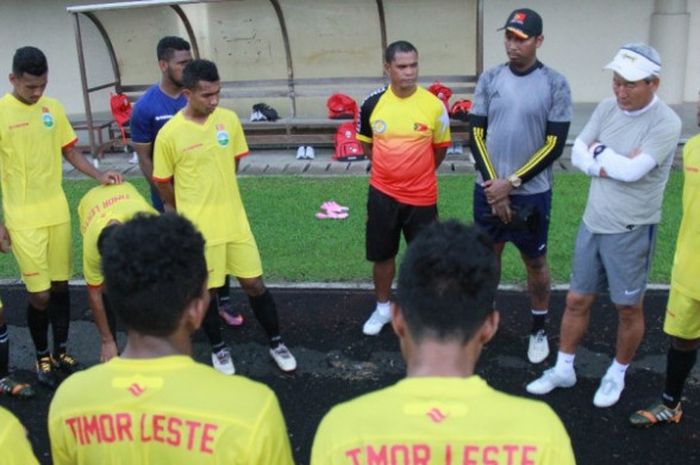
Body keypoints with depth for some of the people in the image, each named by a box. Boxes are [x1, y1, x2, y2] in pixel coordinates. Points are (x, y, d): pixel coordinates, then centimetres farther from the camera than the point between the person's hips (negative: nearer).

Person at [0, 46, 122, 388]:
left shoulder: (53, 108, 4)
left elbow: (70, 152, 14)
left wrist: (98, 176, -3)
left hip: (58, 213, 4)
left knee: (60, 285, 12)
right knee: (39, 293, -1)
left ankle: (61, 351, 28)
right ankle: (42, 358, 20)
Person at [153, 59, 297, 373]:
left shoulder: (229, 119, -3)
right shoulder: (169, 134, -14)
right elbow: (162, 183, -1)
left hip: (235, 220, 3)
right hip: (198, 226, -3)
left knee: (254, 283, 9)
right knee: (205, 289, 10)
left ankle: (276, 343, 25)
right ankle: (218, 348, 31)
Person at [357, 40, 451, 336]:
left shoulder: (433, 105, -11)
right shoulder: (373, 103, -6)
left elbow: (440, 147, 4)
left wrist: (420, 172, 10)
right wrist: (391, 168, 9)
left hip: (421, 196, -2)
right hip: (382, 194, 2)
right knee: (382, 254, 14)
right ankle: (383, 308, 34)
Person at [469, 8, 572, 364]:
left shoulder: (555, 84, -8)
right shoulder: (489, 79, 0)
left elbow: (554, 146, -10)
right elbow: (476, 136, 0)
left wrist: (511, 183, -14)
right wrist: (493, 185, -9)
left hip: (531, 193, -2)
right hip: (488, 190, 3)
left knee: (535, 262, 12)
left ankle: (539, 329, 29)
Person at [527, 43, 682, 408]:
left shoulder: (665, 123, -18)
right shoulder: (607, 108, 1)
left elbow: (632, 170, -26)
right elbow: (578, 155, -2)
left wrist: (599, 152, -10)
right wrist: (613, 166, -17)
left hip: (631, 231, -5)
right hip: (592, 223, 5)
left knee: (628, 308, 11)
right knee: (577, 300, 13)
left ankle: (617, 374, 32)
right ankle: (563, 369, 29)